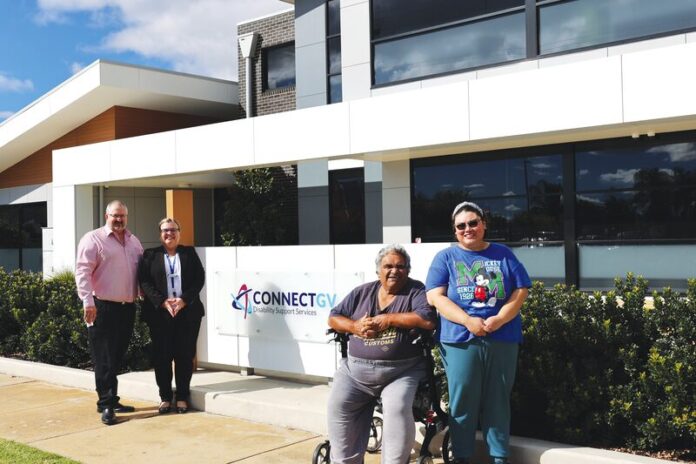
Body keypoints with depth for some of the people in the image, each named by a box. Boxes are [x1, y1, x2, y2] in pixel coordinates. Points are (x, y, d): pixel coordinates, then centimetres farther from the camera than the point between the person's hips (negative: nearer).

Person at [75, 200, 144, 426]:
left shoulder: (134, 241, 16)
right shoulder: (93, 239, -4)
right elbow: (83, 271, -12)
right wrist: (88, 301, -20)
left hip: (127, 307, 6)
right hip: (103, 308, -6)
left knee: (116, 358, 12)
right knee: (104, 359, -3)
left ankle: (110, 400, 21)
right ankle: (106, 405, 2)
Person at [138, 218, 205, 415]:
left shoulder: (189, 253, 11)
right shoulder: (150, 255, 8)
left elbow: (199, 279, 2)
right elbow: (144, 281, -1)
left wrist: (184, 300, -11)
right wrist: (163, 302, -13)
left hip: (187, 312, 1)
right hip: (159, 313, 0)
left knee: (185, 355, 2)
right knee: (161, 356, 1)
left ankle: (182, 397, 12)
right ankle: (165, 397, 13)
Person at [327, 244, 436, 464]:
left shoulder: (416, 291, 3)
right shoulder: (362, 292, 15)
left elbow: (428, 320, -14)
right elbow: (334, 318, 15)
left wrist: (388, 319, -10)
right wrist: (355, 326, -6)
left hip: (402, 372, -4)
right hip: (356, 370, 4)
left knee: (398, 409, -28)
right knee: (338, 405, -14)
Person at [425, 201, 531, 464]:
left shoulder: (503, 254, 11)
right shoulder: (445, 258, 6)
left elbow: (521, 291, 5)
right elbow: (435, 297, -4)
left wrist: (499, 319, -12)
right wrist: (468, 321, -16)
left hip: (503, 340, 2)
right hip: (460, 341, -1)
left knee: (498, 402, 8)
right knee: (462, 403, 3)